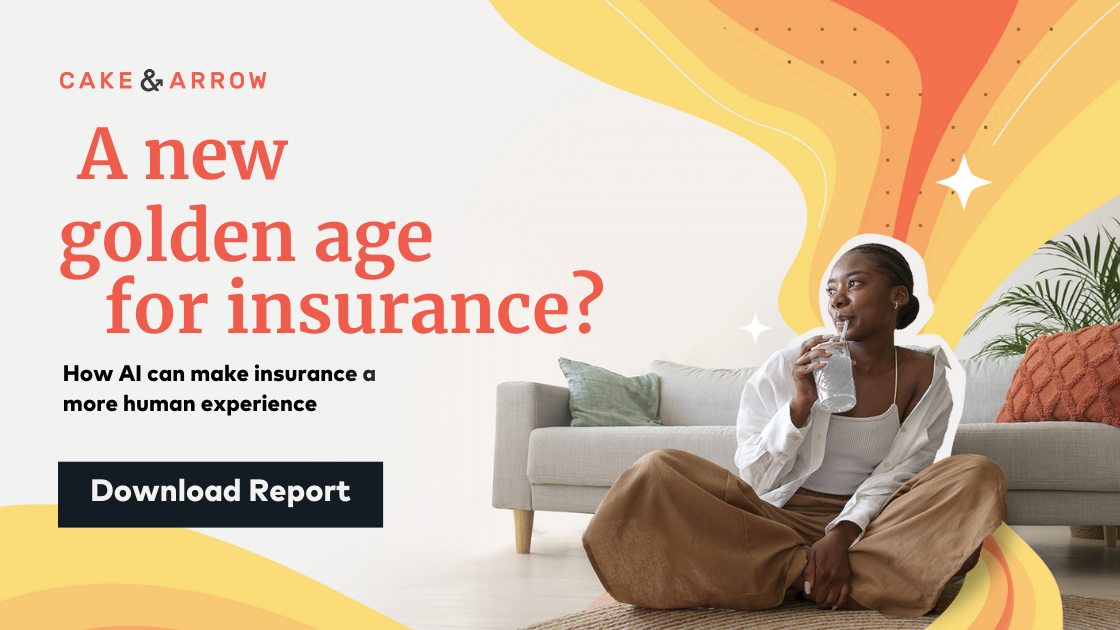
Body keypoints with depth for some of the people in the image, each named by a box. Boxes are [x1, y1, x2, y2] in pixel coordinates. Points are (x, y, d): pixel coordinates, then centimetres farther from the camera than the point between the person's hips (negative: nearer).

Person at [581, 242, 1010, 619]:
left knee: (980, 476, -26)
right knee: (658, 473, -23)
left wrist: (843, 533, -23)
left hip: (865, 523, 1)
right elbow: (753, 480, -1)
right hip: (781, 521, 0)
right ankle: (812, 574, -25)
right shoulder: (787, 369, 2)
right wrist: (800, 405, -16)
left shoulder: (923, 375, 5)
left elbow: (896, 475, -4)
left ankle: (798, 581, -30)